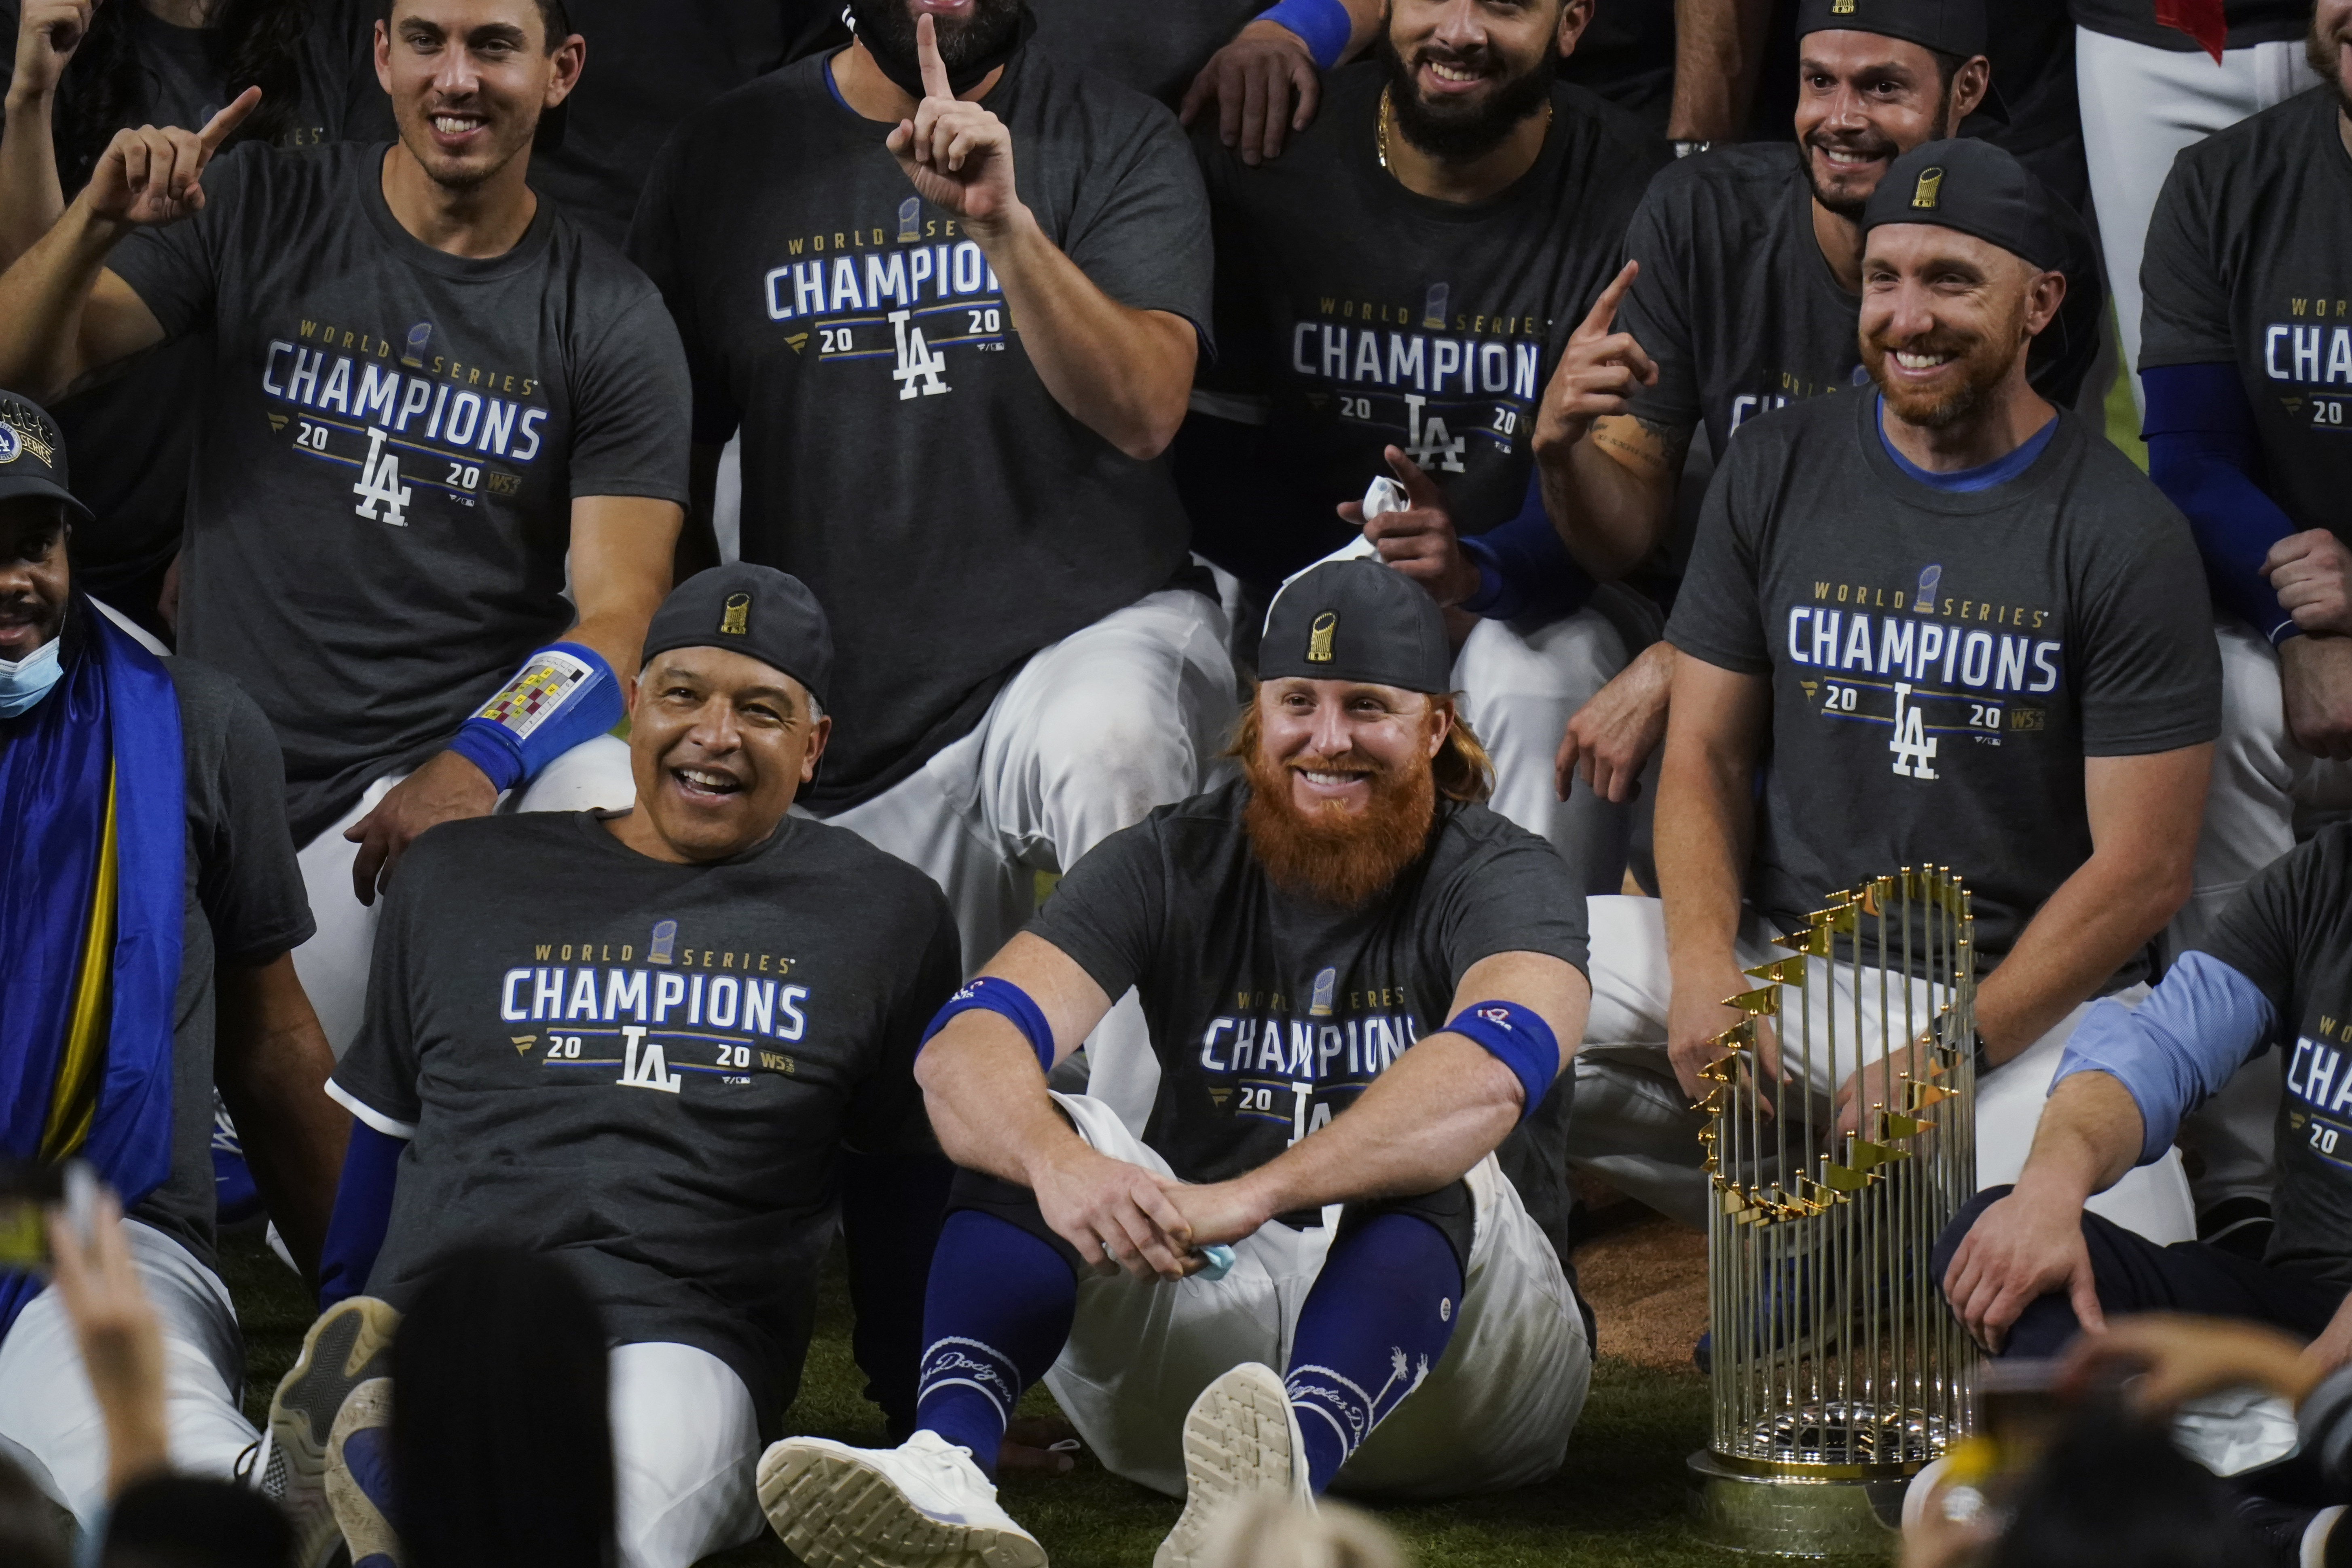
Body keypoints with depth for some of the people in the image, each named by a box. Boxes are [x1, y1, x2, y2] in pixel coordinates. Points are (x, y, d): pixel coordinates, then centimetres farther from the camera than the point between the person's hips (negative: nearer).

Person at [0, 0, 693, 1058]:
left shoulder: (614, 323, 4)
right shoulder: (259, 215, 7)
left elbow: (618, 613, -4)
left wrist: (472, 765, -22)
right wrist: (99, 221, -20)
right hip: (235, 778, 1)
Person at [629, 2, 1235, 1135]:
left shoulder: (1116, 141, 1)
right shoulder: (725, 159, 8)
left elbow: (1143, 411, -15)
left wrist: (1003, 221, -27)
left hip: (1099, 628, -4)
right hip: (856, 728, 4)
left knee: (1105, 747, -37)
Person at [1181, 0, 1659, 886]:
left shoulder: (1626, 196, -8)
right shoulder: (1265, 160, -4)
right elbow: (1208, 441, 0)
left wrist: (1475, 572, -28)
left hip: (1528, 603, -2)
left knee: (1534, 695, -32)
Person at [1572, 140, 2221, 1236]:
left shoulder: (2126, 538, -5)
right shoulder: (1776, 471, 6)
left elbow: (2142, 869, -7)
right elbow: (1706, 753, 8)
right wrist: (1703, 968, -12)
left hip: (2028, 999, -3)